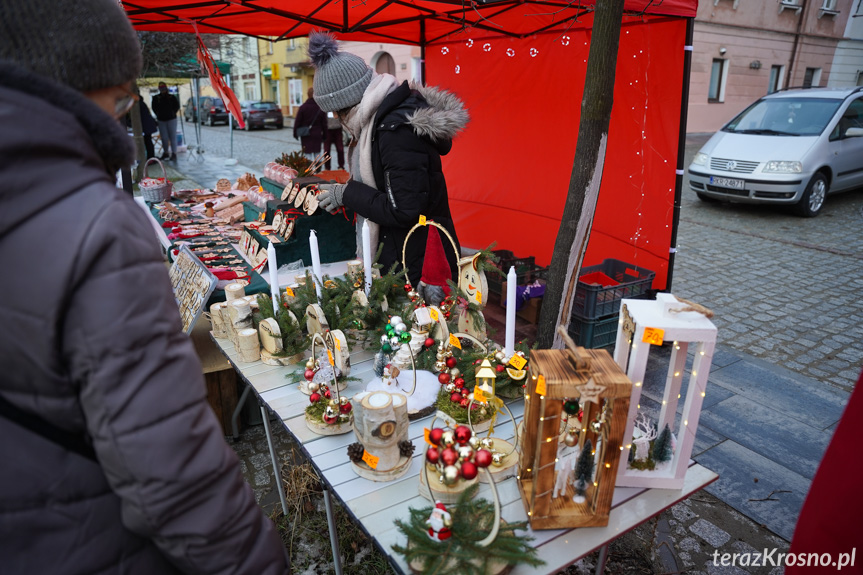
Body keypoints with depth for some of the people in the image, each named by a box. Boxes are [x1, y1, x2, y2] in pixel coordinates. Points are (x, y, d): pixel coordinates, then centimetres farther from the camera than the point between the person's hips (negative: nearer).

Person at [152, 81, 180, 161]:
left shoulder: (172, 97, -1)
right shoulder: (156, 98, 5)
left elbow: (177, 106, 2)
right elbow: (154, 108, 10)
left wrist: (172, 114, -1)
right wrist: (158, 115, 3)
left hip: (171, 119, -3)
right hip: (161, 120, 3)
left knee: (172, 137, -5)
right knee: (164, 138, 8)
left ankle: (174, 153, -4)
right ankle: (166, 153, 20)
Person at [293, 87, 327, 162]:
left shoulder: (303, 107, -7)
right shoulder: (321, 108, -1)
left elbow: (297, 122, -4)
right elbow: (324, 123, 2)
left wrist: (295, 134, 5)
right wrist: (324, 135, 11)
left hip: (306, 136, -2)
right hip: (317, 135, 2)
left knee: (308, 154, 0)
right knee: (317, 154, 12)